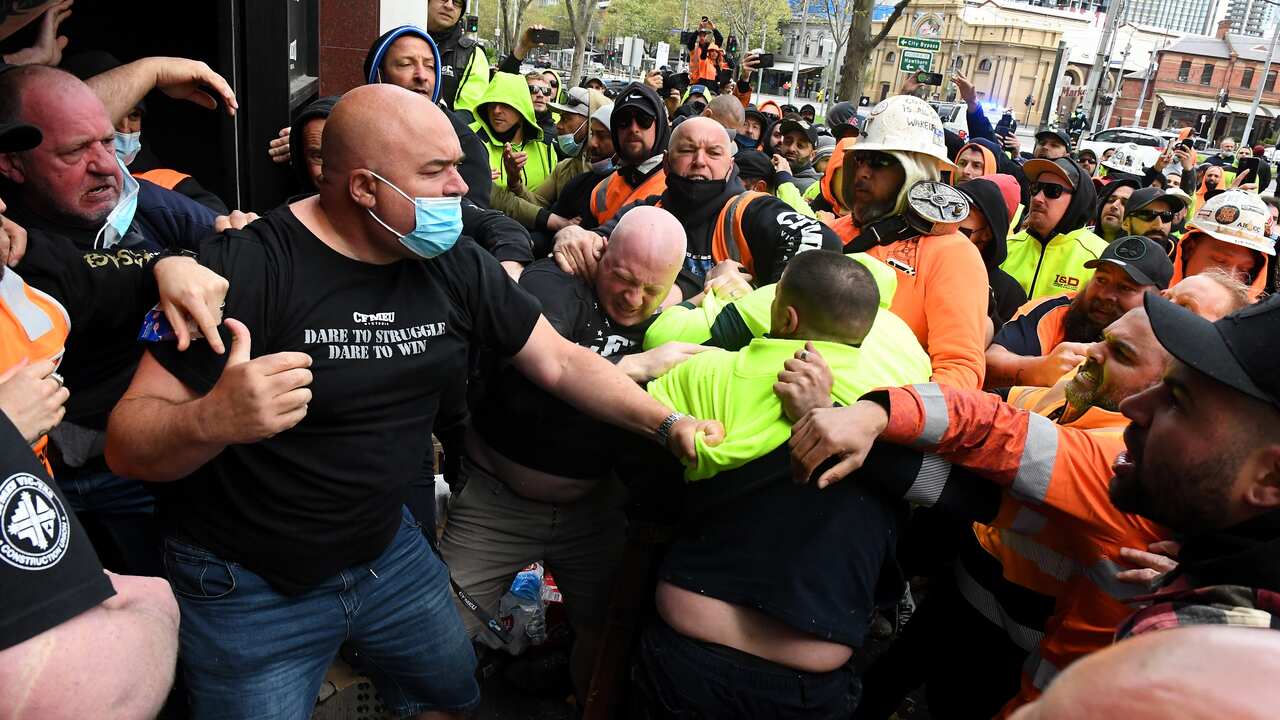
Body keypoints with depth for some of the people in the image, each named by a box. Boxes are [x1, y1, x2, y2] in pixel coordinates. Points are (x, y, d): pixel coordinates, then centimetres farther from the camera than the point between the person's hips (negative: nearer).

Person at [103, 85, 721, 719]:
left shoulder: (454, 266, -6)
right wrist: (210, 422, -44)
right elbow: (128, 442, -22)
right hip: (248, 589, -5)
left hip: (388, 550, 6)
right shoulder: (248, 267, -23)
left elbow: (560, 361, 0)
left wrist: (668, 423, -11)